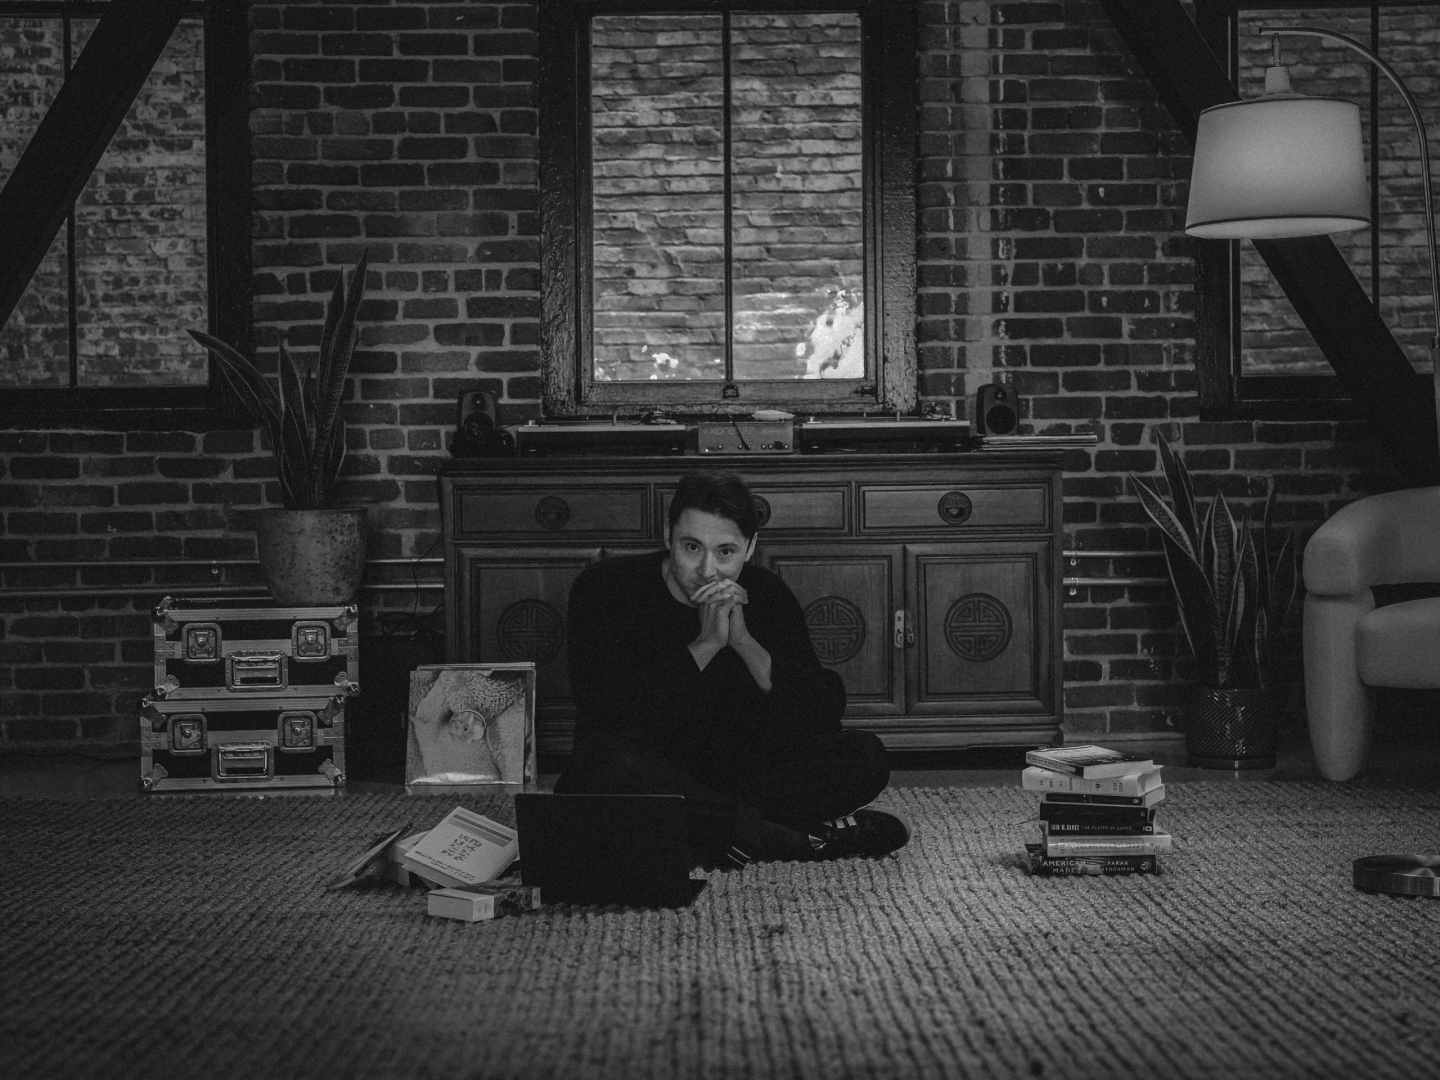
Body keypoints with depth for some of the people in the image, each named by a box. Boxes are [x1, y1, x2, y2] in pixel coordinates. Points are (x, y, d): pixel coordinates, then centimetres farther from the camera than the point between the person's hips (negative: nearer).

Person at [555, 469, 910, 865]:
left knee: (863, 756, -15)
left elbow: (824, 718, -7)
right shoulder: (605, 587, -9)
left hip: (738, 774, 3)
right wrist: (706, 645, -23)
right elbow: (609, 715, -22)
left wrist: (745, 643, -18)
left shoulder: (766, 595, 1)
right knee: (612, 758, -39)